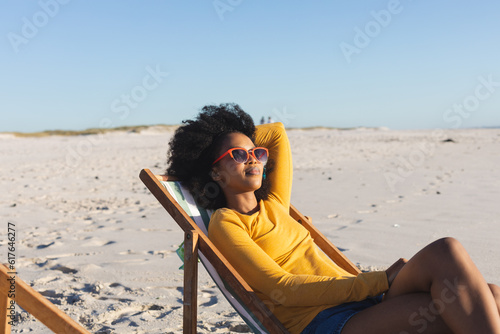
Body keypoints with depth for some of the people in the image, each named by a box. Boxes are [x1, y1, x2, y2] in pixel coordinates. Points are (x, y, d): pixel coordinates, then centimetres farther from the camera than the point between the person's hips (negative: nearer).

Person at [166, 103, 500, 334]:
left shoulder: (274, 204, 22)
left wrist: (232, 134, 29)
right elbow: (282, 289, -11)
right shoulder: (224, 223, 1)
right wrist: (381, 281, -16)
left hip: (358, 300, 8)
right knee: (446, 253, -26)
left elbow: (278, 132, 36)